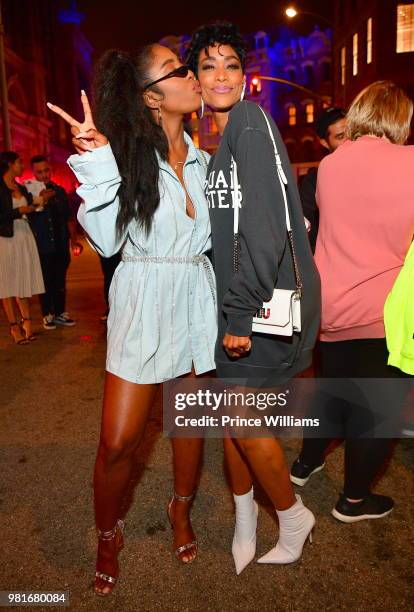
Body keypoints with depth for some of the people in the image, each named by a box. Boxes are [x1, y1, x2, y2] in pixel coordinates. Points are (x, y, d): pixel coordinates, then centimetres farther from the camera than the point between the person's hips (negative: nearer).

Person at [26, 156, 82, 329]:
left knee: (60, 282, 10)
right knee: (46, 283, 5)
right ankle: (47, 315, 17)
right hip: (42, 248, -3)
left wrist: (73, 241, 9)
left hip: (61, 245, 3)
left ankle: (60, 313, 22)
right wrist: (35, 204, -14)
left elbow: (69, 218, 14)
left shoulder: (59, 191, 9)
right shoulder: (28, 191, -2)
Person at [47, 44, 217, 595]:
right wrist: (97, 162, -18)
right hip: (143, 302, -4)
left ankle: (182, 511, 41)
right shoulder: (127, 153, -3)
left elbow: (213, 233, 13)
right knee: (119, 441, 0)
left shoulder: (203, 158, 10)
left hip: (197, 299, 4)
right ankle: (108, 537, 29)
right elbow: (107, 240, -12)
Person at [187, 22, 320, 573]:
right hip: (236, 298, 8)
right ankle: (245, 522, 35)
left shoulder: (251, 121, -11)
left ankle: (293, 517, 28)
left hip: (267, 299, -8)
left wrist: (241, 313, -20)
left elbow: (266, 225, -20)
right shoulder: (219, 139, 16)